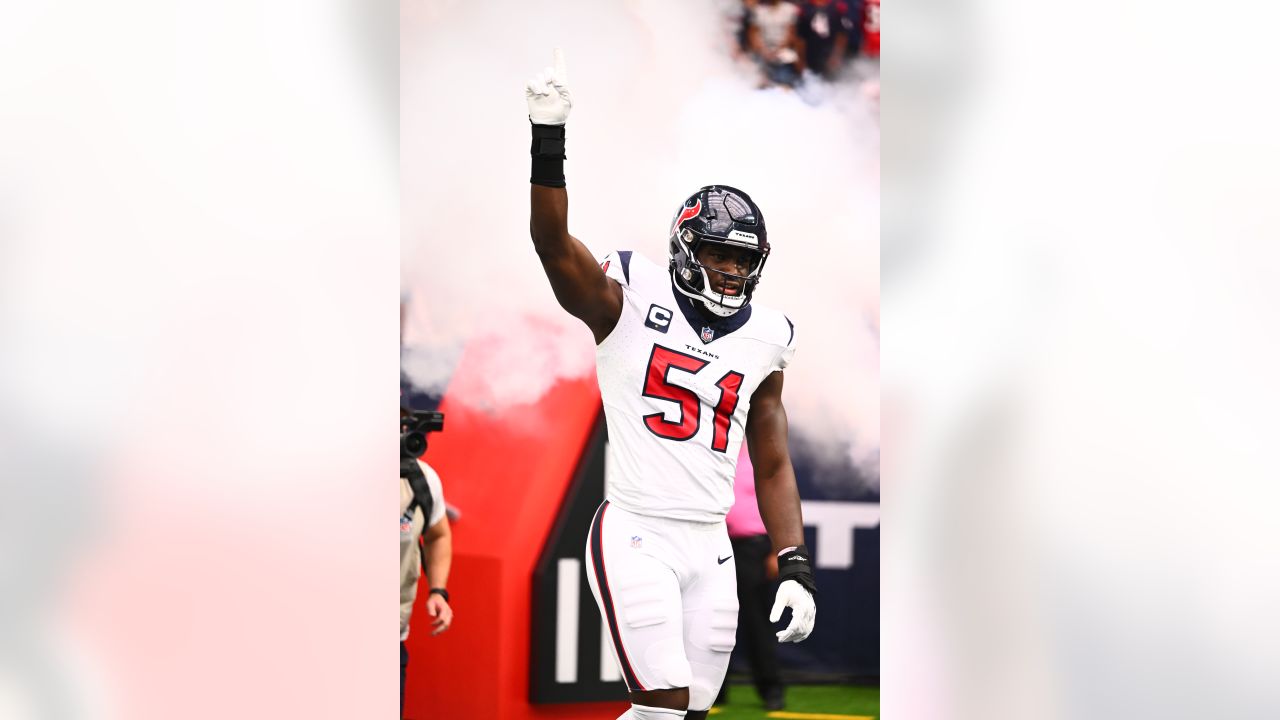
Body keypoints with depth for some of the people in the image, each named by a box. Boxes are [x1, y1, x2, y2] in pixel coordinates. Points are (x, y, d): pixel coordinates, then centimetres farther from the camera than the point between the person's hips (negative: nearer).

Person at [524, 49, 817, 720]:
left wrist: (795, 568, 6)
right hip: (635, 533, -5)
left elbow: (773, 467, 15)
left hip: (711, 545, 5)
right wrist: (548, 138, -30)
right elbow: (554, 242, -20)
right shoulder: (630, 301, -2)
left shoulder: (766, 339, 11)